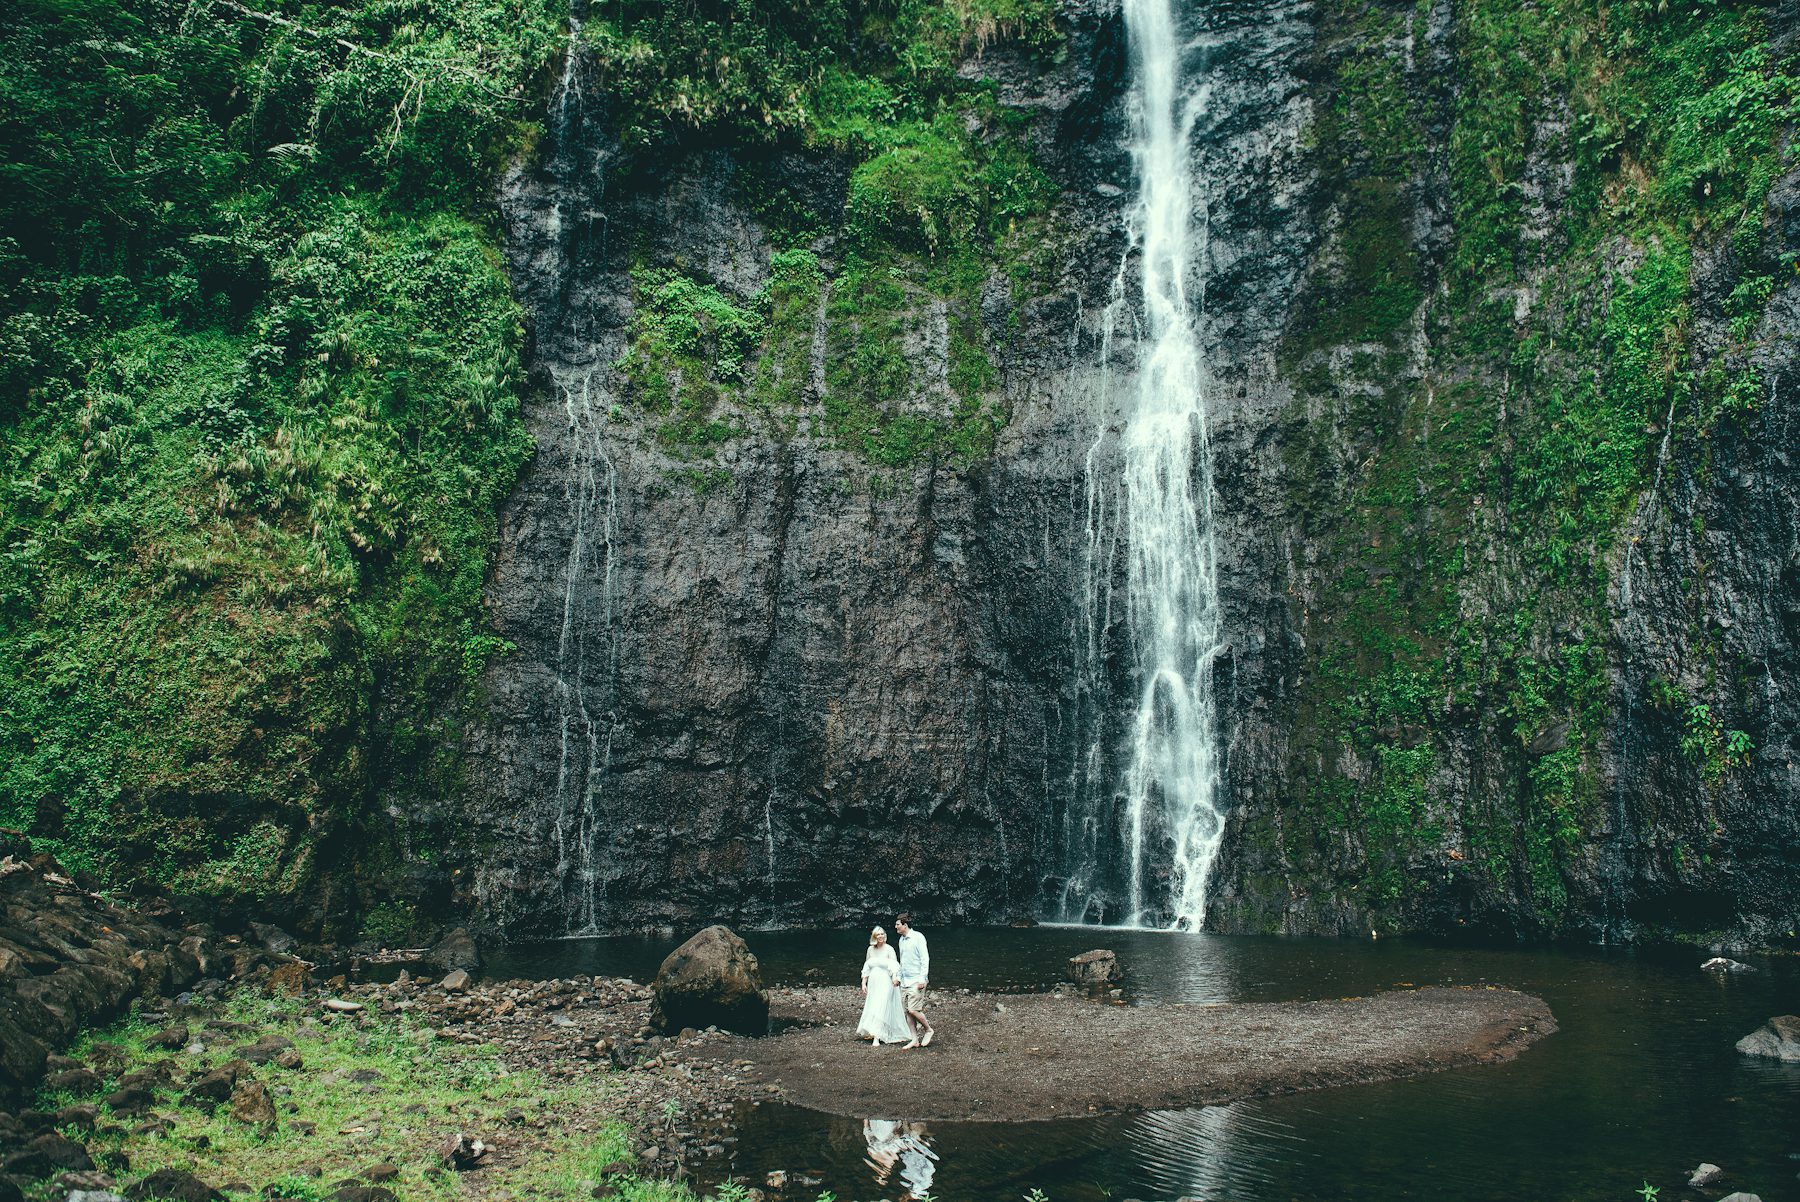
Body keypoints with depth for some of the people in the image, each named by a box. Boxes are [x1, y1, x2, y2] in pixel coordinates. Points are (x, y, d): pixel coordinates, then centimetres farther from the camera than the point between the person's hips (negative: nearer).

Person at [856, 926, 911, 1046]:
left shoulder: (889, 949, -7)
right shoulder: (870, 950, 9)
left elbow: (894, 966, -15)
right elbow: (866, 968, 15)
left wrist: (895, 977, -33)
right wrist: (864, 983, 10)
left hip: (886, 983, -6)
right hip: (873, 984, 6)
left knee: (881, 1010, -11)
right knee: (872, 1009, 6)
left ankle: (877, 1038, -15)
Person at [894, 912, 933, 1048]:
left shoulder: (918, 937, -10)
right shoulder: (901, 940, 14)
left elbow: (925, 959, -12)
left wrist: (922, 979, -17)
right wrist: (899, 977, 18)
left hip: (916, 981, -8)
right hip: (904, 981, 8)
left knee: (913, 1009, -13)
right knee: (908, 1011, 4)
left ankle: (928, 1030, 8)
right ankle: (915, 1040, 8)